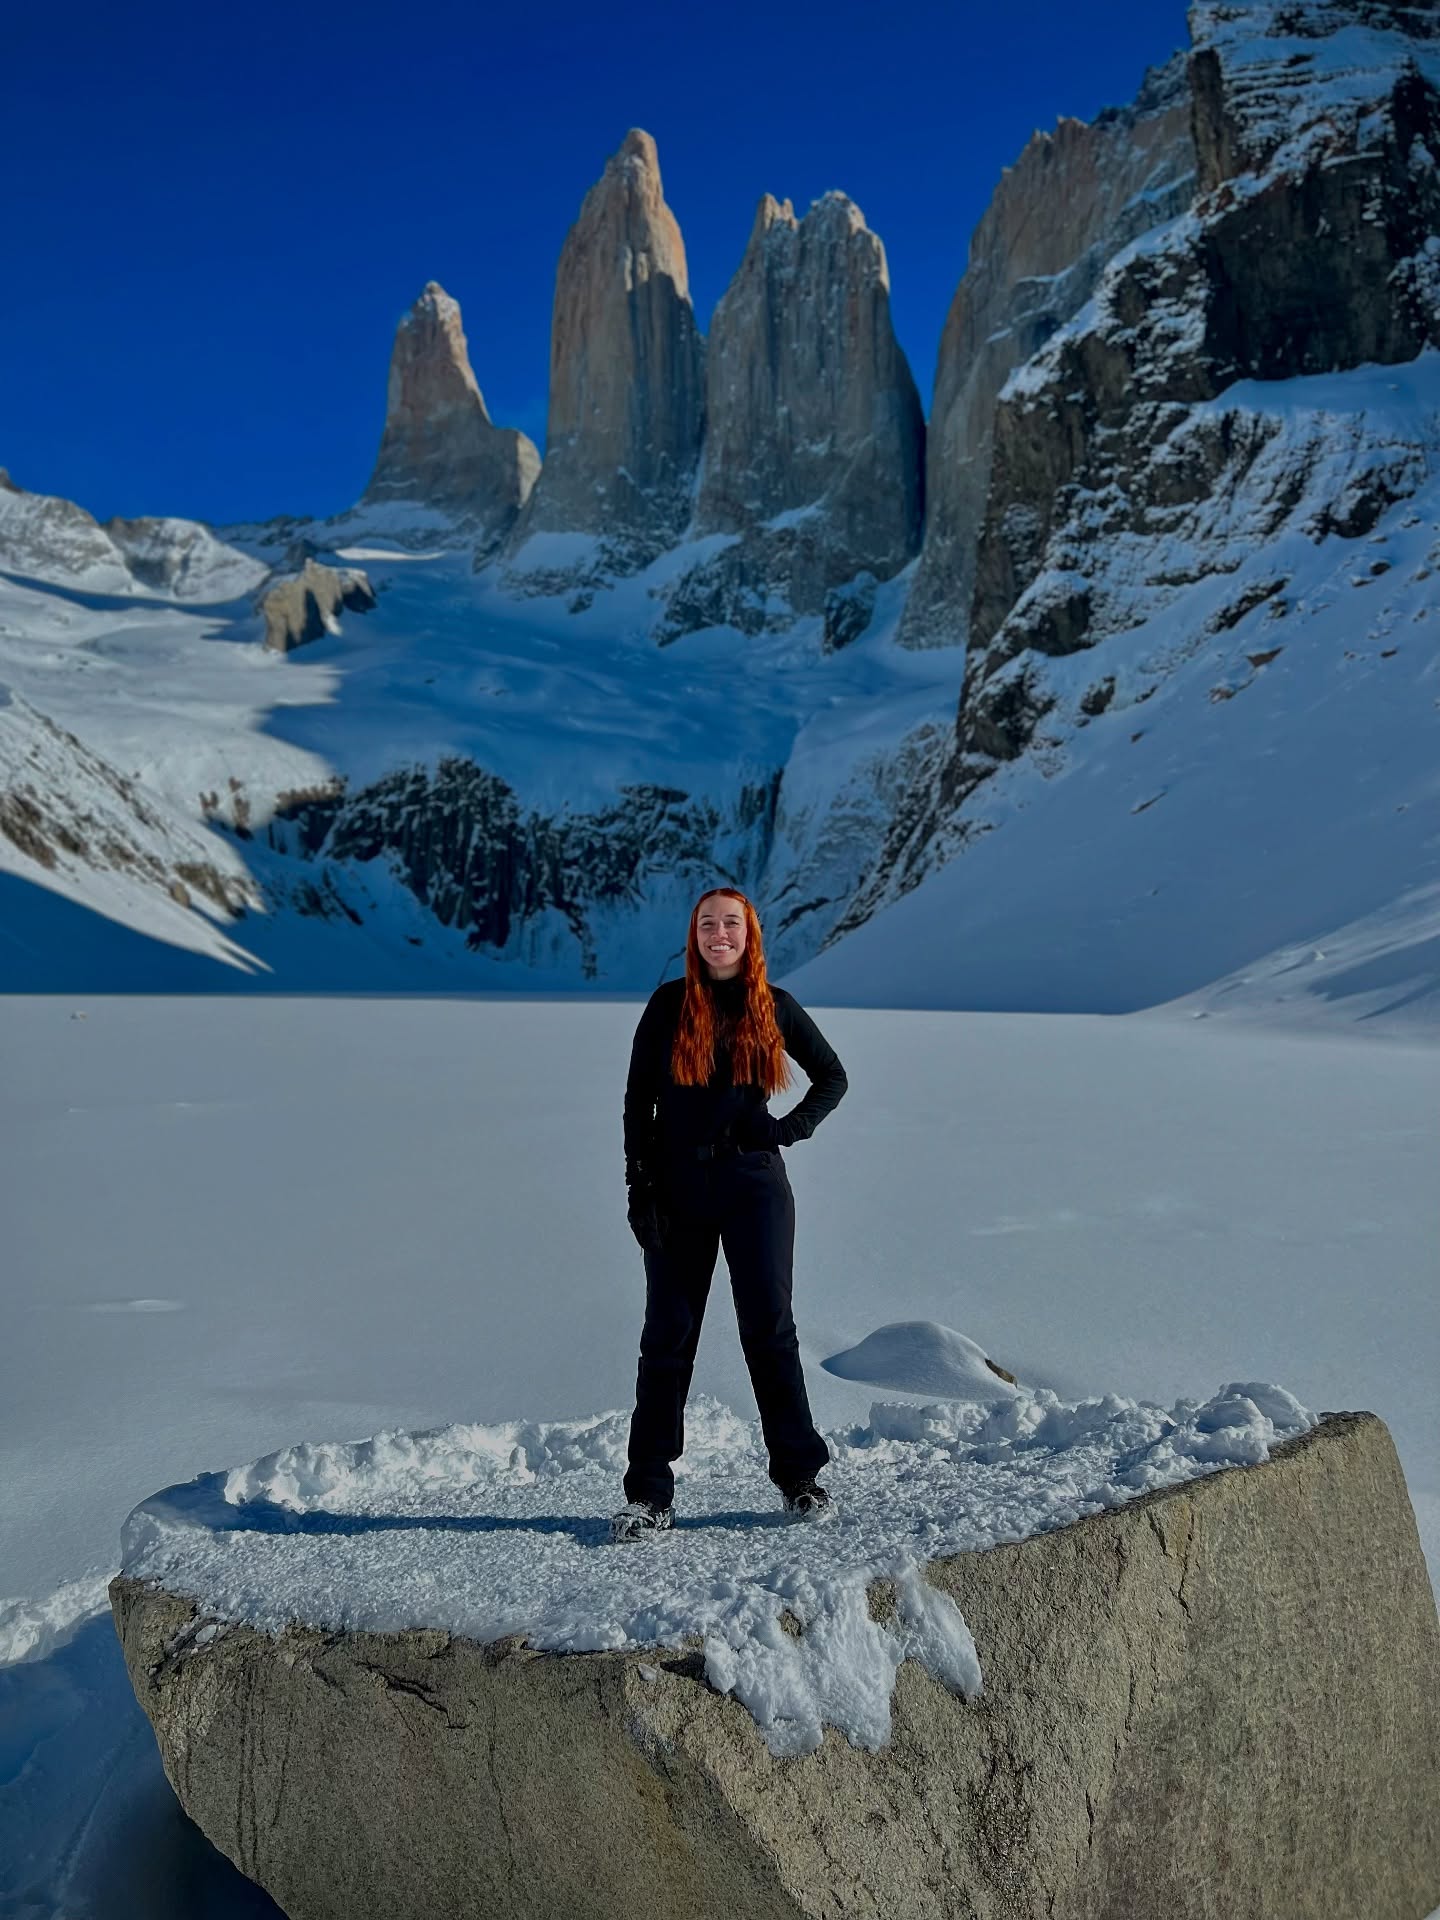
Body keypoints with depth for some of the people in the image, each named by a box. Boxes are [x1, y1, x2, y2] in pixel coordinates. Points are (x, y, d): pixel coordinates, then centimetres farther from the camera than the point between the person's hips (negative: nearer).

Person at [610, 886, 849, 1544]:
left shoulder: (775, 1007, 4)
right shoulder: (669, 1005, 2)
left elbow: (833, 1078, 15)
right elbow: (637, 1100, 3)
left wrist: (792, 1127, 0)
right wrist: (640, 1186, -4)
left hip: (754, 1182, 0)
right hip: (678, 1187, 0)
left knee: (769, 1328, 1)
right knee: (667, 1336, 3)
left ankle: (799, 1476, 16)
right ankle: (648, 1493, 11)